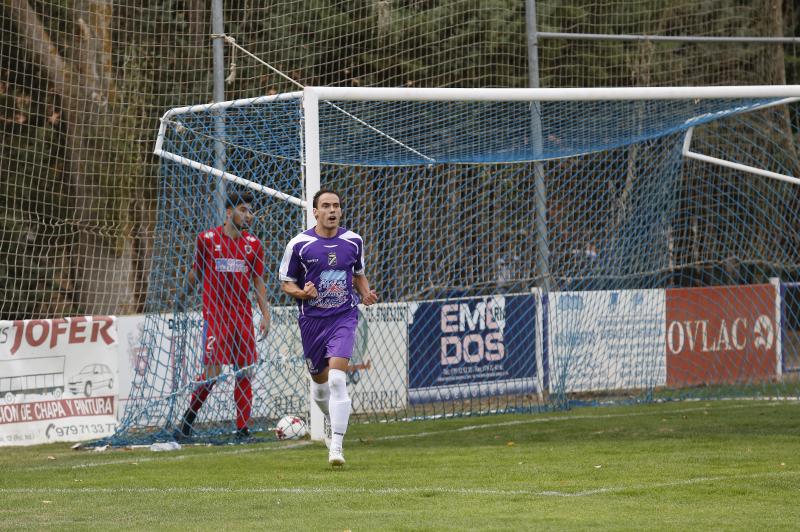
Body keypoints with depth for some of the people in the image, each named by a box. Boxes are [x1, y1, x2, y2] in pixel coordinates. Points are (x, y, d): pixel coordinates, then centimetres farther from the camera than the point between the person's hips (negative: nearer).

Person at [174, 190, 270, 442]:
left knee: (245, 373, 1)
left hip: (243, 316, 4)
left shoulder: (253, 244, 8)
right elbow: (196, 273, 12)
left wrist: (265, 314, 5)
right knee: (212, 371, -11)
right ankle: (186, 422, 3)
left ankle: (243, 429, 6)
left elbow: (258, 282, 12)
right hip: (214, 315, -4)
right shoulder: (207, 239, -1)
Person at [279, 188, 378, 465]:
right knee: (319, 380, 12)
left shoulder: (353, 241, 2)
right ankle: (333, 422, 45)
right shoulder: (299, 244, -5)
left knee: (336, 379, -18)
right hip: (312, 320, 1)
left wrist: (366, 293, -2)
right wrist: (302, 293, -18)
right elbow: (286, 283, 3)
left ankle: (336, 447, -19)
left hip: (344, 317, -1)